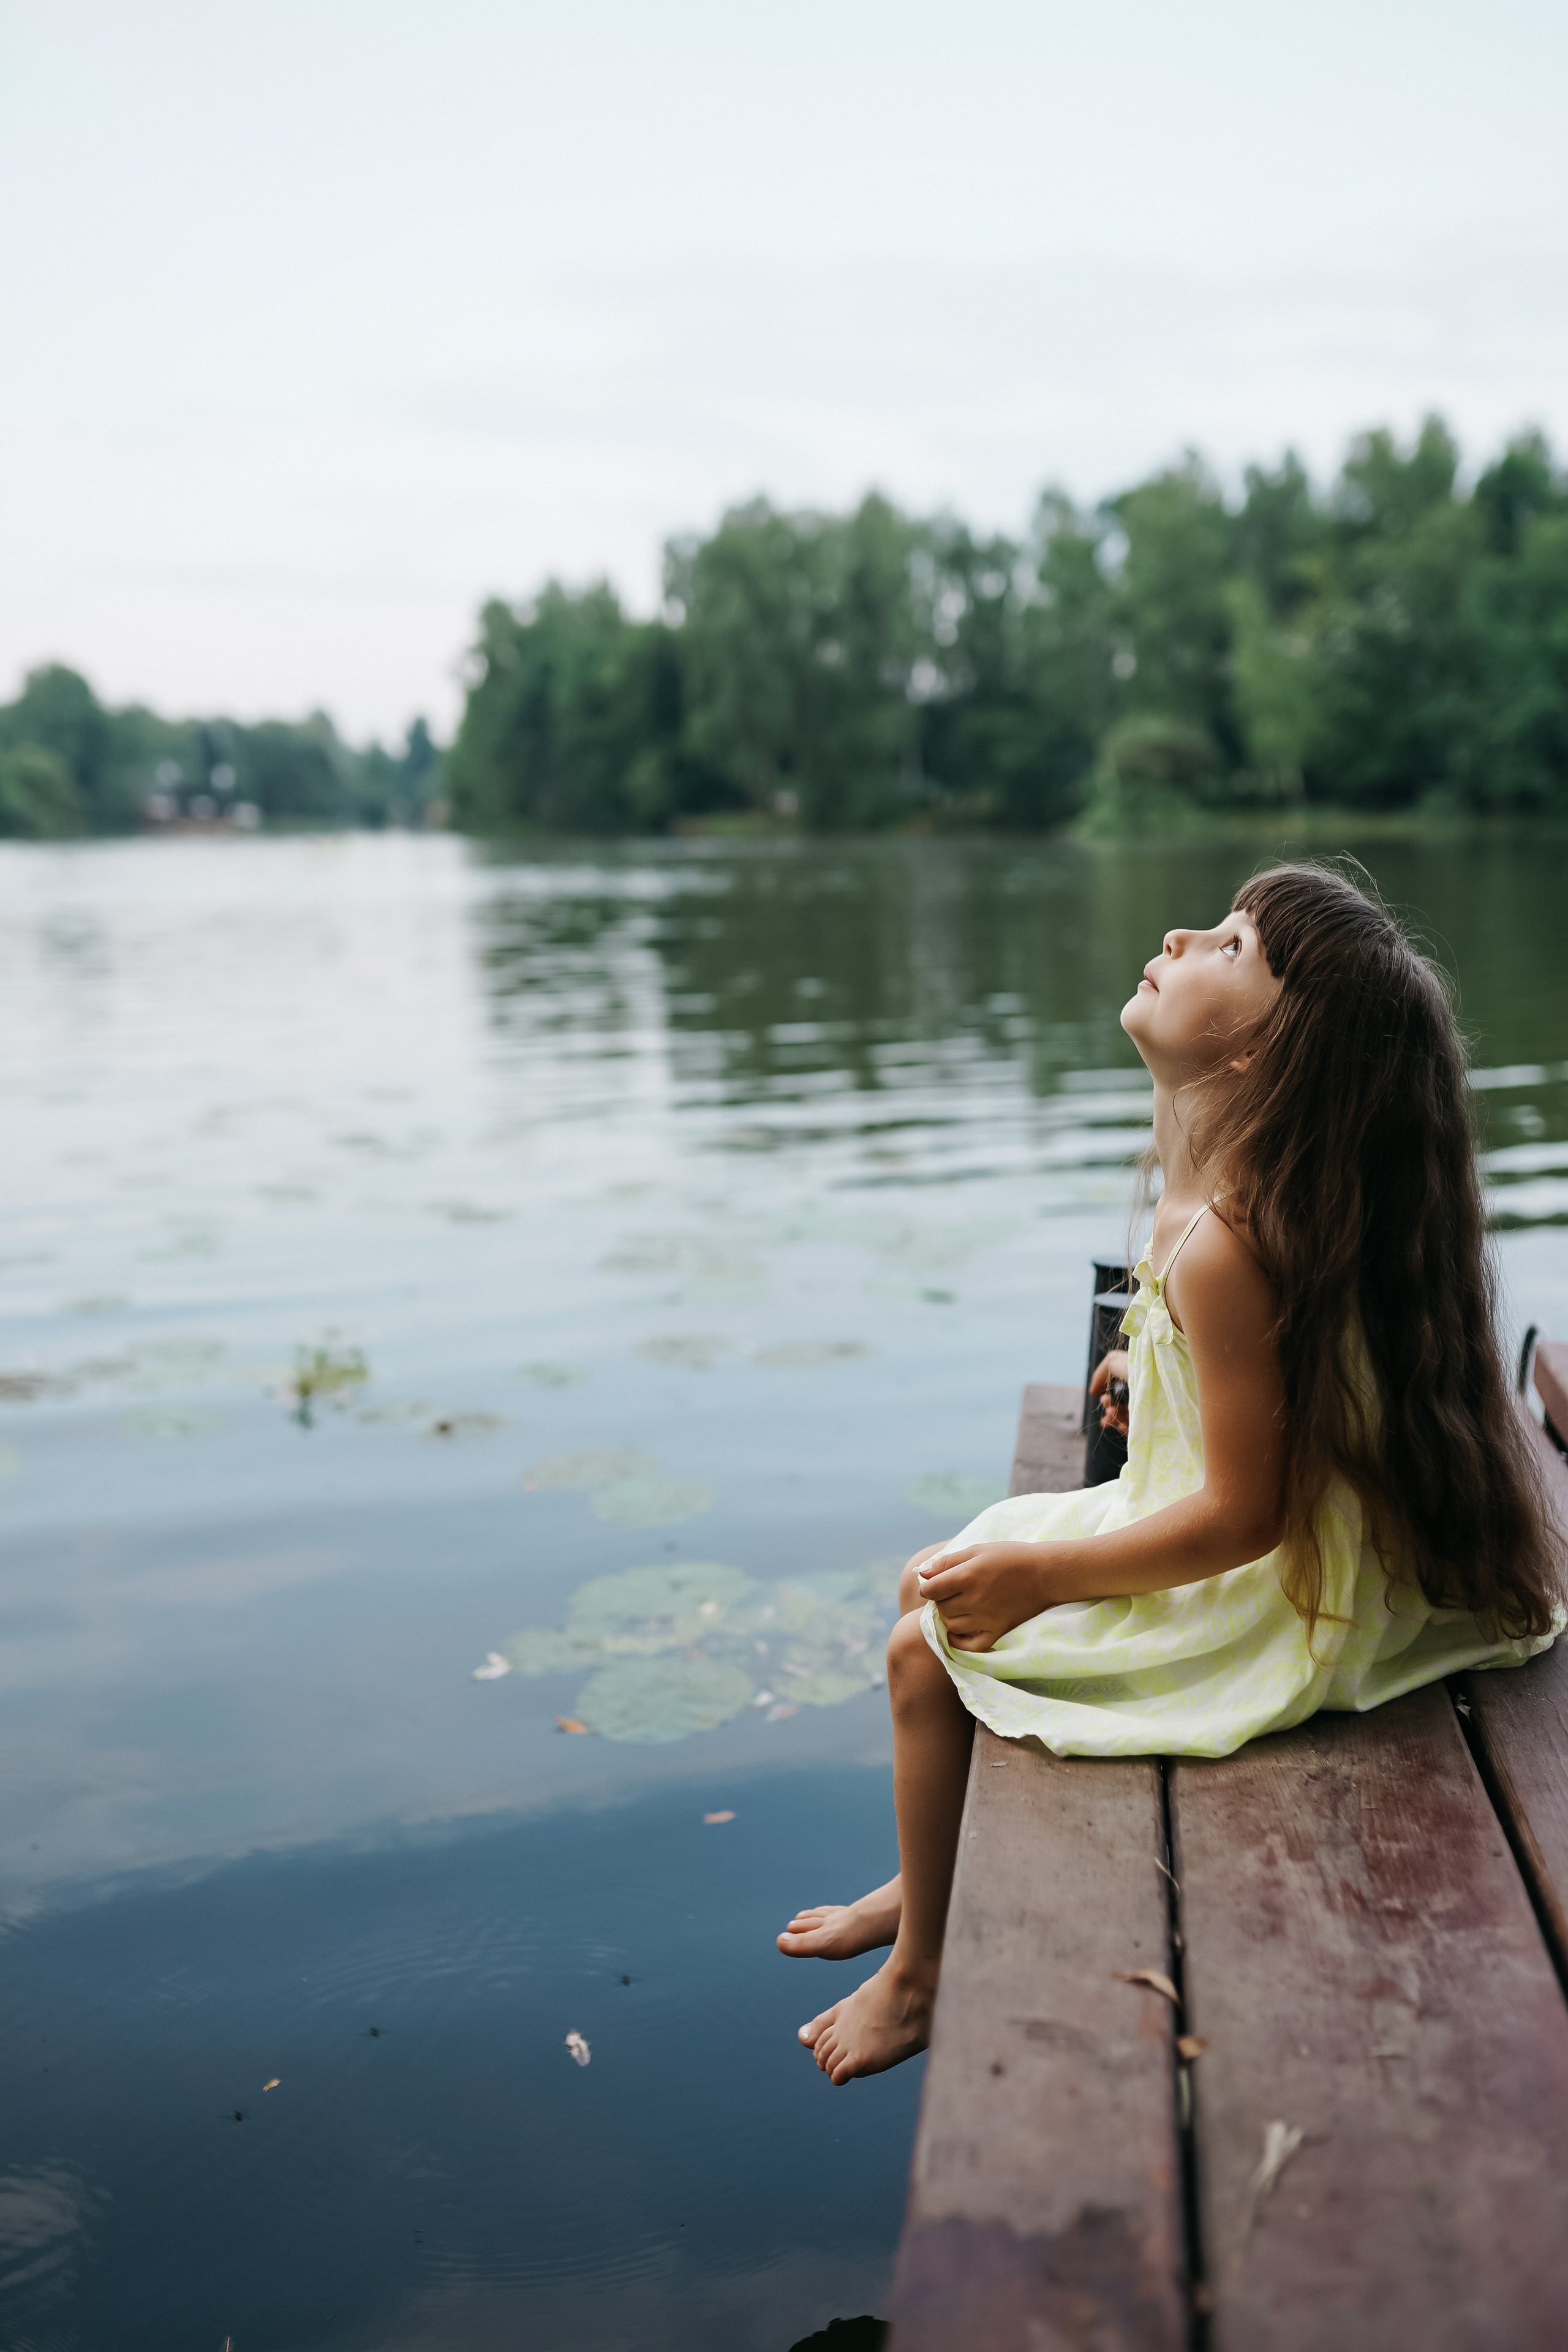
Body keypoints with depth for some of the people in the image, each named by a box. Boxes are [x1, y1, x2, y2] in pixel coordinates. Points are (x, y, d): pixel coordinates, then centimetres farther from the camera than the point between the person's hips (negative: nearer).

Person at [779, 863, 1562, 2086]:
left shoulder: (1219, 1249, -33)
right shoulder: (1242, 1196, -4)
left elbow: (1244, 1513, -28)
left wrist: (1043, 1575, -20)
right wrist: (1165, 1373, 20)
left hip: (1248, 1613, -10)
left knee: (926, 1651, -1)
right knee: (939, 1577, 19)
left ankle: (922, 1969, 23)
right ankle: (924, 1885, 38)